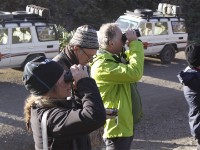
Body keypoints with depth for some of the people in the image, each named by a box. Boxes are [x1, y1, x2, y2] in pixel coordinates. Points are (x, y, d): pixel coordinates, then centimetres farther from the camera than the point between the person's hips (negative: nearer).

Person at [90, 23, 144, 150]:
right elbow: (134, 73, -33)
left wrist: (133, 45, 4)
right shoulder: (102, 65, -25)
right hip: (117, 126, -10)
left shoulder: (113, 58, 6)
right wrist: (135, 43, -22)